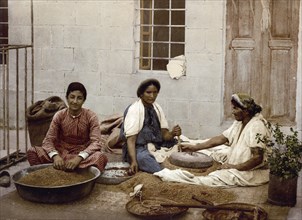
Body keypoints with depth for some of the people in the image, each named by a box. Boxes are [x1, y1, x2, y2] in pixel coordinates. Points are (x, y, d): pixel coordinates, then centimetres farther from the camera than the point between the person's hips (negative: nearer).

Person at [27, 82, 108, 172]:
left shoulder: (91, 116, -7)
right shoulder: (59, 115, -3)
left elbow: (96, 142, -17)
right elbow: (48, 140, -8)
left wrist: (79, 158, -35)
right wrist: (55, 156, -32)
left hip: (82, 153, -1)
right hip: (62, 153, 2)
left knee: (101, 157, -36)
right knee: (32, 151, -22)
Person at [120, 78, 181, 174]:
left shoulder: (157, 108, 10)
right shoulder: (134, 110, -8)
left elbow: (164, 134, 7)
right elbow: (130, 139, -14)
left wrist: (172, 134, -17)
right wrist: (133, 161, -29)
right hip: (139, 149, -6)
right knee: (143, 157, -40)